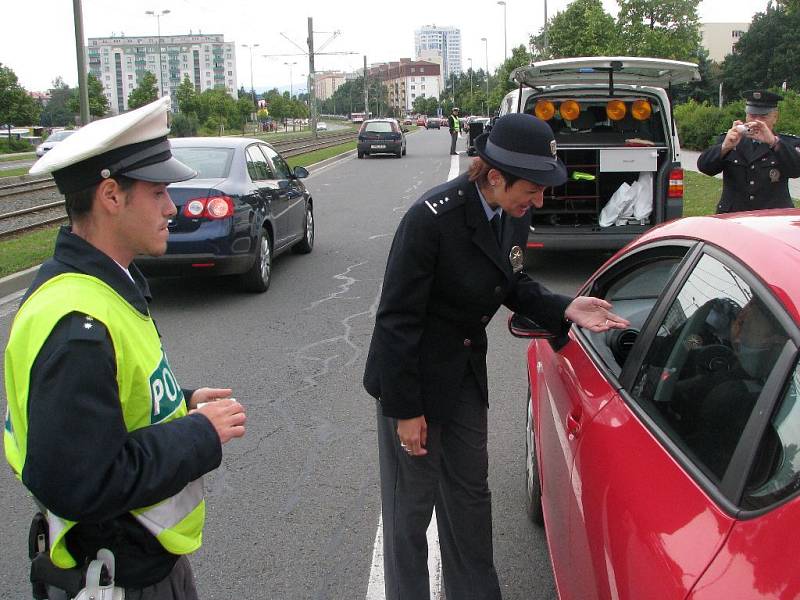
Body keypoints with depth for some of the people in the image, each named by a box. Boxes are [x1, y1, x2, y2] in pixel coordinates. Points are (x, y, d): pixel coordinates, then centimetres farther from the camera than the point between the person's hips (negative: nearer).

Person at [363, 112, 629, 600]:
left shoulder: (514, 216, -7)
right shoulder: (434, 218, -28)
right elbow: (398, 317, -23)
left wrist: (564, 309, -9)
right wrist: (406, 409, -18)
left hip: (466, 372, 7)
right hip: (414, 376, -7)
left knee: (470, 491, 20)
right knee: (412, 504, 7)